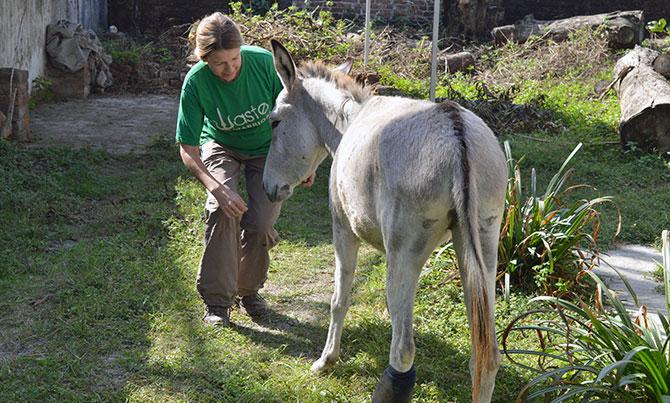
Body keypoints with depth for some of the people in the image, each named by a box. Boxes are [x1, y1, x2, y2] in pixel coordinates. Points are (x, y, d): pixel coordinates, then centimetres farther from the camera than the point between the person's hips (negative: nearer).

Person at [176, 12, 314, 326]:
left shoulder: (264, 62, -27)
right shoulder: (196, 81, -27)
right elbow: (188, 149, -23)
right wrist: (216, 188, -37)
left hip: (267, 149, 1)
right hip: (220, 147, 0)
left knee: (260, 224, -14)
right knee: (222, 210, -26)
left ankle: (248, 291, 14)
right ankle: (217, 300, -13)